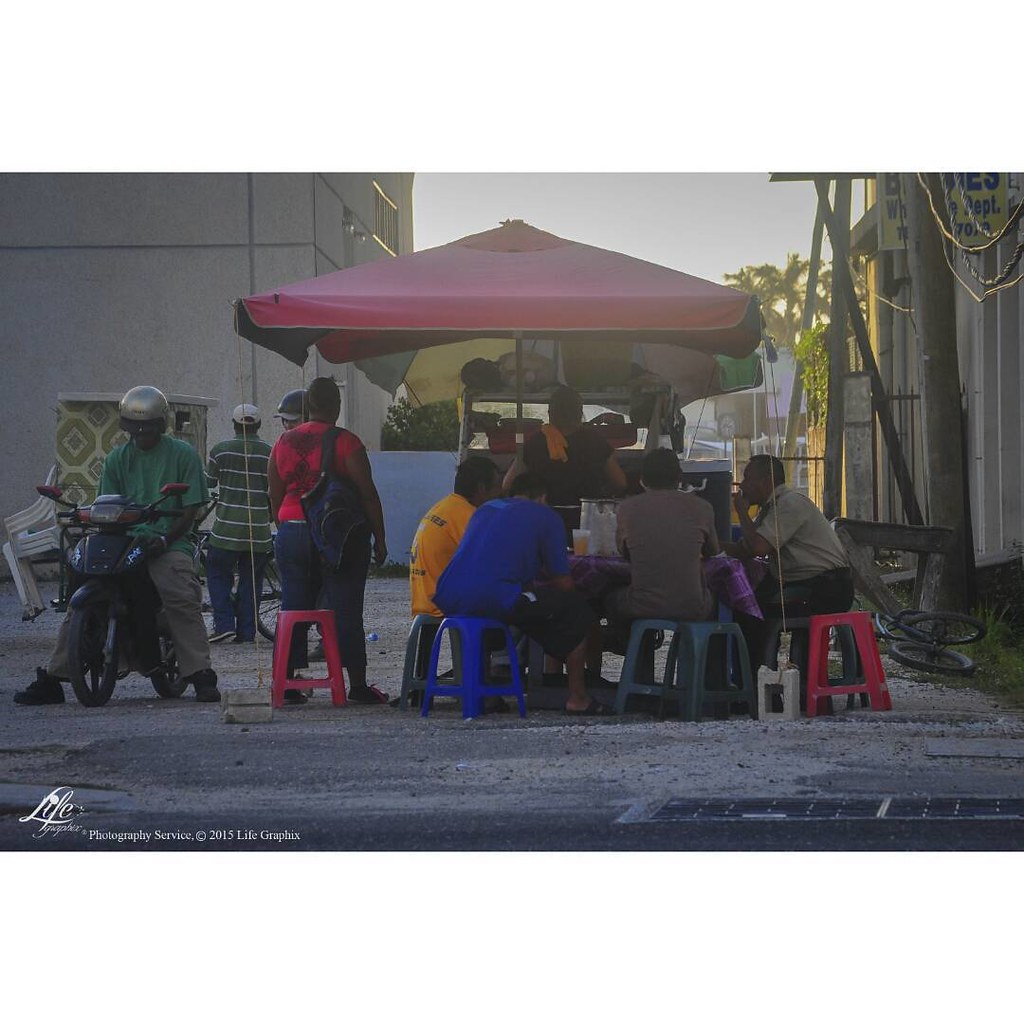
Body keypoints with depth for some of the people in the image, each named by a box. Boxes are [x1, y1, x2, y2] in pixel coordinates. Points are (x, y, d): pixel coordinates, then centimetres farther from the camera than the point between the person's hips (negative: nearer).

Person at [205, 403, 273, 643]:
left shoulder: (220, 450, -3)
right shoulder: (270, 453, 1)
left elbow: (208, 482, 7)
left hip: (226, 527, -2)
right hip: (258, 531, 2)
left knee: (218, 574, 10)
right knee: (251, 580, 8)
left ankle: (224, 624, -3)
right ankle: (246, 631, 8)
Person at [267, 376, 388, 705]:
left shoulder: (283, 442, 7)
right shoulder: (345, 442, -8)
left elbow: (275, 497, 12)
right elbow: (367, 493, -9)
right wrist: (379, 539, -2)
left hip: (292, 531, 4)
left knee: (293, 607, 8)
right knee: (346, 609, -1)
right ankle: (357, 685, 1)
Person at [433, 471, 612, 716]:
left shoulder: (485, 509, 29)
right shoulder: (545, 516, 11)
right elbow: (563, 583, 11)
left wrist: (536, 571, 53)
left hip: (448, 600, 7)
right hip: (496, 601, -7)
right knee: (577, 608, 11)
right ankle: (577, 699, 10)